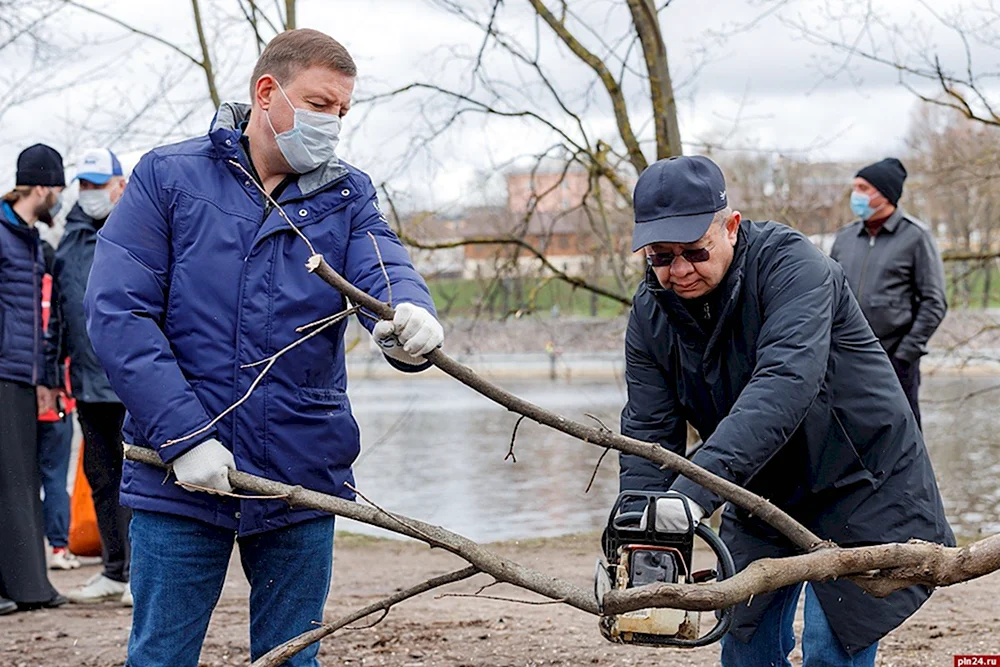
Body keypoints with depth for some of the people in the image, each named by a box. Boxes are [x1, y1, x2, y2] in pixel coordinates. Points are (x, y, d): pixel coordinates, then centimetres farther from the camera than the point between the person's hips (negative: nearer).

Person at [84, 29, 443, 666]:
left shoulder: (348, 195, 8)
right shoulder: (167, 177, -2)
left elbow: (384, 269, -11)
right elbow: (116, 310, -10)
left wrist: (412, 315, -37)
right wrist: (182, 436, -18)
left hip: (303, 480, 3)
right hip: (179, 479, -3)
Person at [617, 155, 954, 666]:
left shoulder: (790, 264, -26)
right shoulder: (650, 312, -6)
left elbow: (785, 384, -40)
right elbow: (648, 433, -9)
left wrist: (696, 490, -50)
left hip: (856, 485, -6)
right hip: (761, 495, 6)